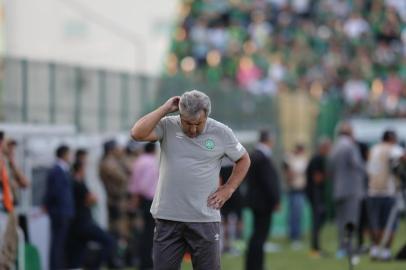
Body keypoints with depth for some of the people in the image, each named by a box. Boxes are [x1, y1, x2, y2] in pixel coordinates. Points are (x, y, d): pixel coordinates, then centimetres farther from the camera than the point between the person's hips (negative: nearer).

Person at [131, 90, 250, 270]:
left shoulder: (222, 133, 0)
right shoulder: (167, 126, -2)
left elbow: (243, 159, 15)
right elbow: (137, 133, -18)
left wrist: (228, 189, 3)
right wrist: (165, 109, -13)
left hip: (205, 219, 0)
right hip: (168, 217, 0)